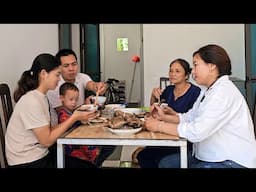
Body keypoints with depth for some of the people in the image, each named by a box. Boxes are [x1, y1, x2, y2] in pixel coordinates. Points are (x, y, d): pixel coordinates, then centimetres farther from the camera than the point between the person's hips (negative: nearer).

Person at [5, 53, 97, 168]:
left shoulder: (41, 97, 7)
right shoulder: (32, 102, -21)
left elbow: (48, 131, 3)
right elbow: (47, 140, -19)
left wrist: (76, 116, -3)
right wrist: (74, 118, -15)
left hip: (40, 155, 8)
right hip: (27, 162, -8)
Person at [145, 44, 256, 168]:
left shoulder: (224, 92, -22)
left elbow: (196, 132, -28)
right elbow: (188, 118, 16)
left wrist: (159, 126, -18)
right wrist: (164, 117, 1)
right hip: (211, 157, 9)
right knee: (165, 163, 7)